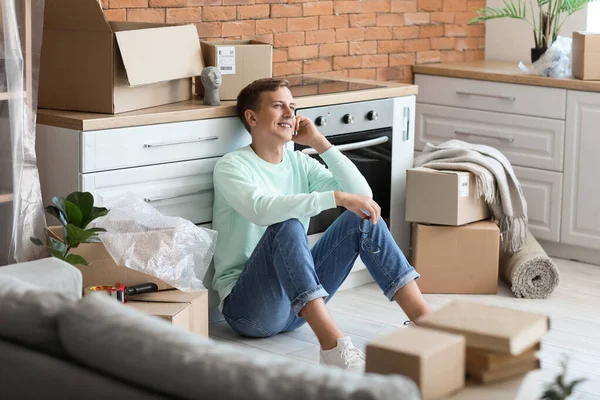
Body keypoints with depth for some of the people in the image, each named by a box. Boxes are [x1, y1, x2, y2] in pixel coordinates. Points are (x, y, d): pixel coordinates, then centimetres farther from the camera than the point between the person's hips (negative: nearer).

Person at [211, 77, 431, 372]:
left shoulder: (300, 163, 11)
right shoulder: (232, 166, -7)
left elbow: (361, 194, 0)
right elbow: (261, 209, -30)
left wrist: (320, 143, -3)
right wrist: (337, 197, -35)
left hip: (300, 298, 6)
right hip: (247, 305, -6)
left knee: (361, 218, -10)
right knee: (287, 225, -33)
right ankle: (332, 344, -45)